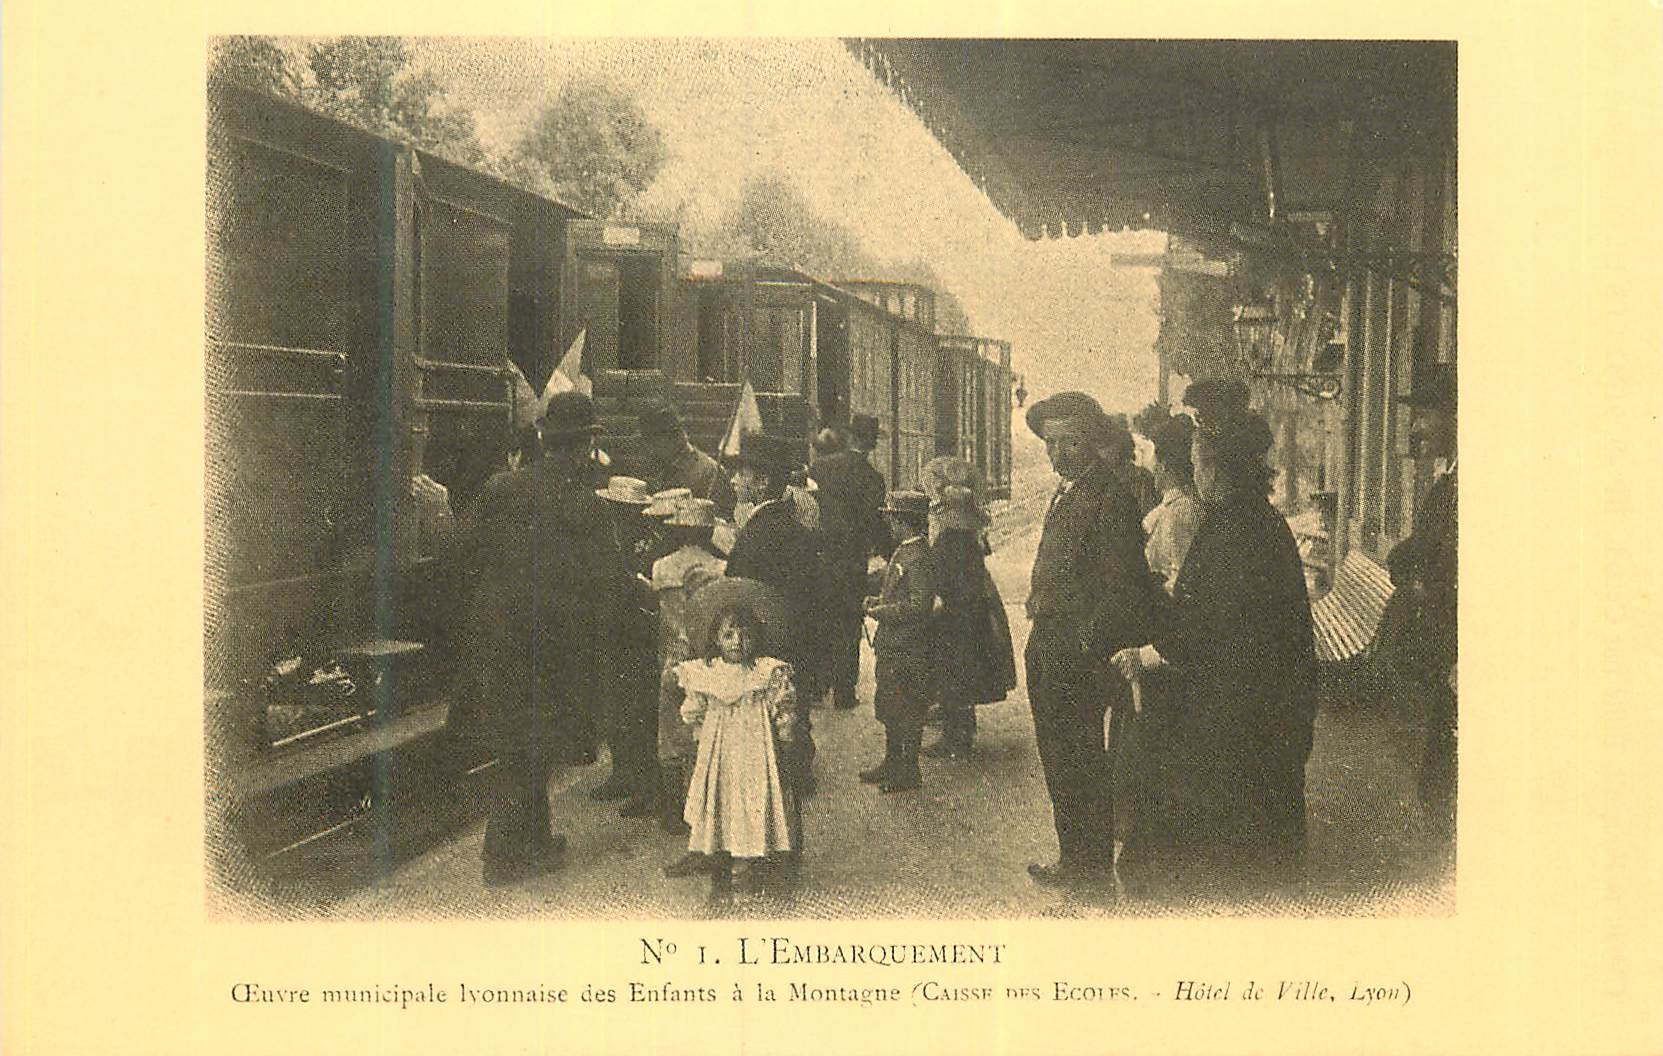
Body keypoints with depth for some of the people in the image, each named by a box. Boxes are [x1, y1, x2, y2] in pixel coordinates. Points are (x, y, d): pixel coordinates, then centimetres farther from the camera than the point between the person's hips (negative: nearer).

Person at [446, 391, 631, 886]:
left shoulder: (500, 488, -1)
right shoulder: (583, 507, -16)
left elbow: (464, 549, 5)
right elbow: (607, 581, -14)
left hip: (495, 636, 5)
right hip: (551, 644, -5)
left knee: (519, 748, 18)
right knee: (528, 751, 7)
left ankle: (535, 840, 32)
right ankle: (504, 855, 14)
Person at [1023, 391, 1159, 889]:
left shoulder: (1110, 498, -14)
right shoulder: (1065, 493, 16)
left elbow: (1121, 584, -18)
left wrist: (1090, 644, -19)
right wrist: (1041, 635, 13)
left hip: (1078, 647, -9)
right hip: (1047, 643, 10)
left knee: (1080, 760, 0)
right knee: (1058, 759, 17)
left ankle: (1092, 866, 13)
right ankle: (1073, 858, 30)